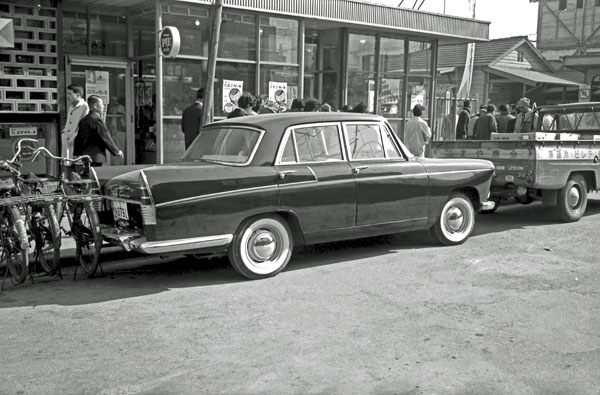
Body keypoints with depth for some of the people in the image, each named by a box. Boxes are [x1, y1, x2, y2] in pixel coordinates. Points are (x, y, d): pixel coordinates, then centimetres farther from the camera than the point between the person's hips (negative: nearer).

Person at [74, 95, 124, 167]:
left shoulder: (83, 120, 12)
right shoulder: (97, 119, -13)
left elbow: (78, 139, 16)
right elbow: (106, 138, -11)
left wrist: (76, 154, 24)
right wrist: (117, 151, -1)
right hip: (95, 158, -9)